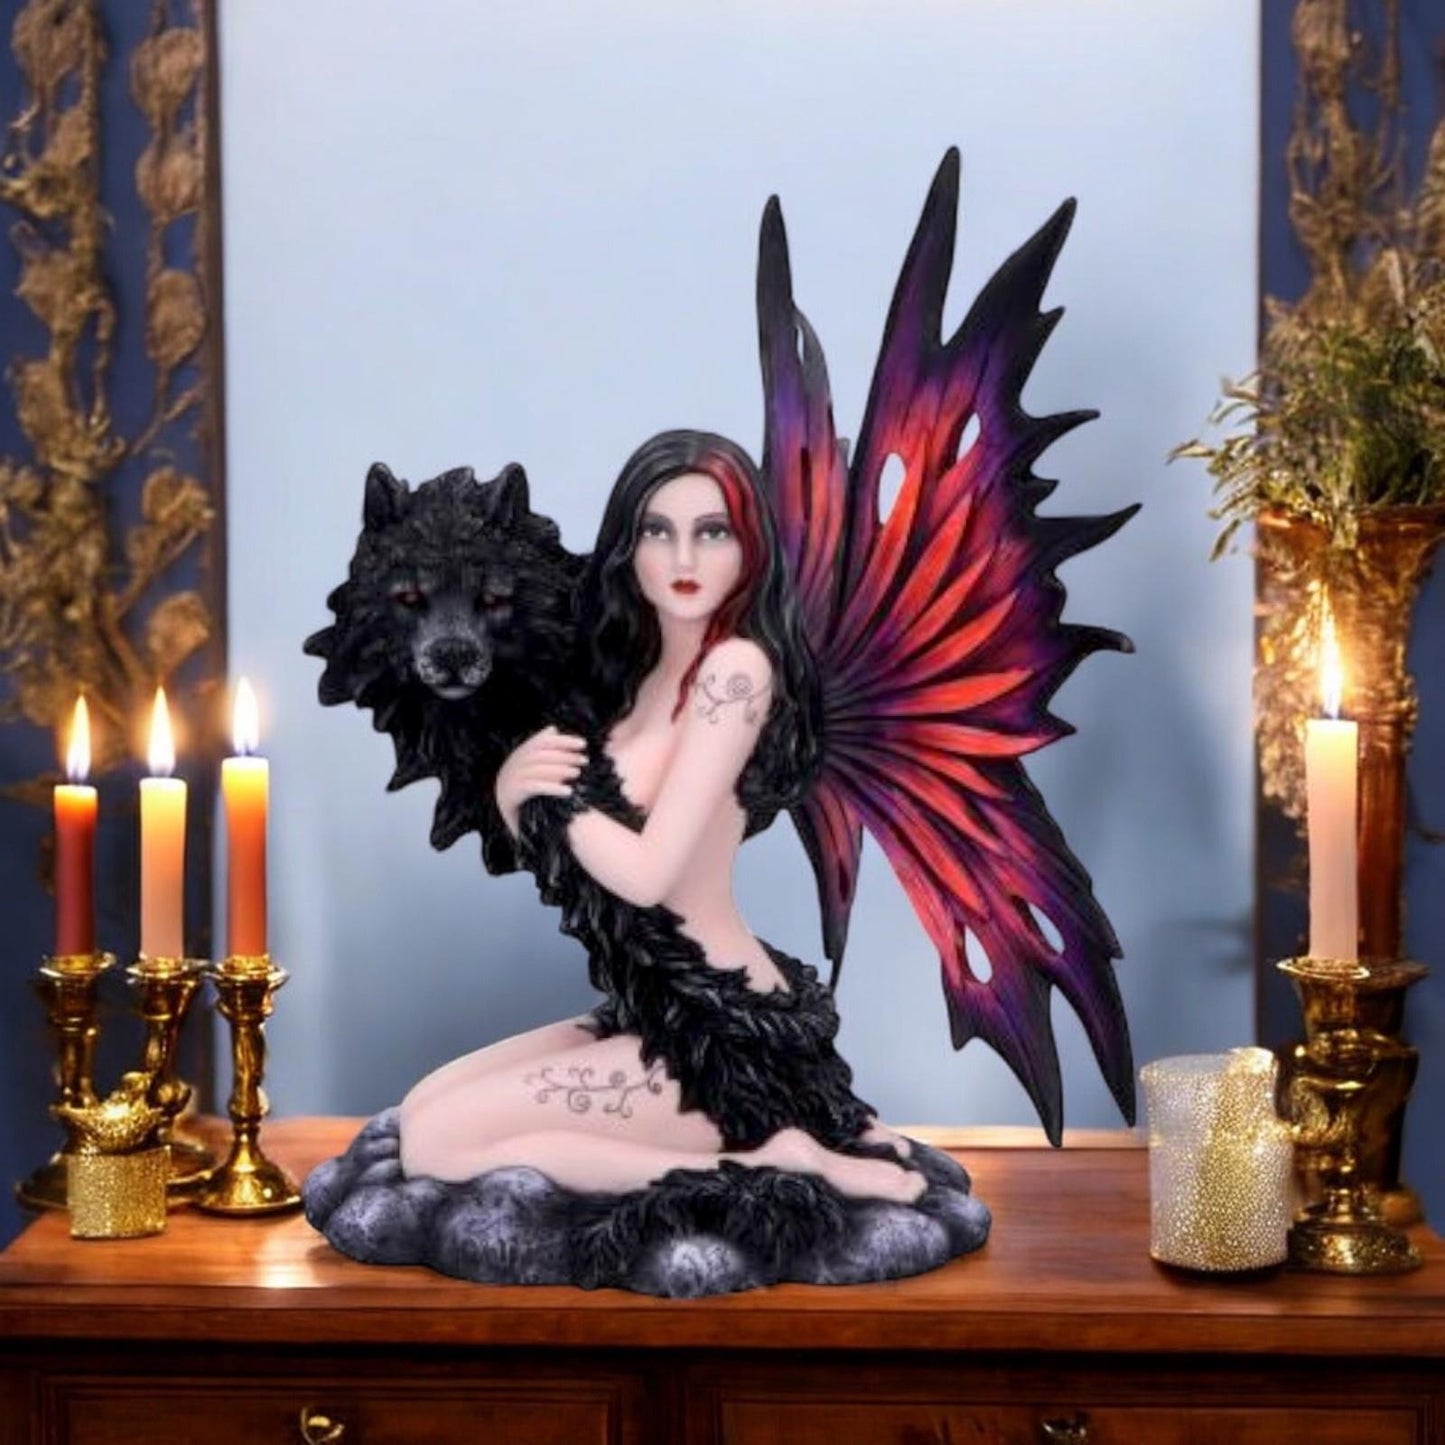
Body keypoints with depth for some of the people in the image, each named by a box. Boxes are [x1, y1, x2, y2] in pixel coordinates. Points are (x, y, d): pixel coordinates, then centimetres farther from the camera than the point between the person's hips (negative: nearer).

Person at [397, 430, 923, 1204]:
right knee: (421, 1108, 10)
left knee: (436, 1144, -12)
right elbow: (566, 856, 12)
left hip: (725, 1037, -9)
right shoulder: (640, 670, 10)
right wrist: (514, 786, -10)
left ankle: (759, 1161, -9)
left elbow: (647, 872, -21)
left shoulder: (735, 668, -17)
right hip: (656, 1013, 9)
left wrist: (553, 788, -5)